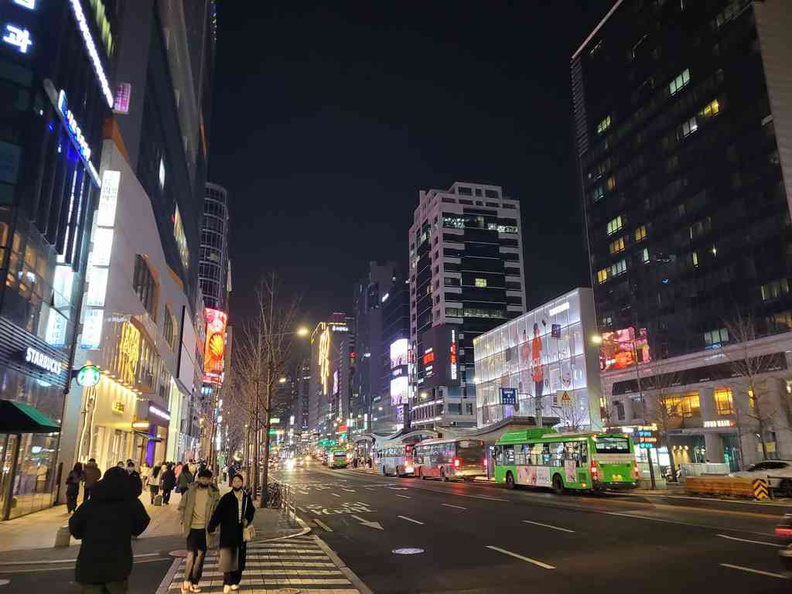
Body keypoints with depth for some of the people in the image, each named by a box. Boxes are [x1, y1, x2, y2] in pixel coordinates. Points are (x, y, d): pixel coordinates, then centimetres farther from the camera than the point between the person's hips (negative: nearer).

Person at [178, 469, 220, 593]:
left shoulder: (214, 493, -3)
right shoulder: (191, 491, -3)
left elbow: (217, 510, 2)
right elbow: (182, 506, 5)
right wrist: (184, 521, -2)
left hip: (205, 528, 1)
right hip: (192, 527, -1)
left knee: (200, 556, 8)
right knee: (191, 555, -6)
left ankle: (194, 583, 20)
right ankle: (187, 580, 11)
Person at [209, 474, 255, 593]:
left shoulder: (246, 497, 5)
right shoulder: (226, 498, -7)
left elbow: (251, 511, 18)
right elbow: (217, 513, -11)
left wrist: (247, 520, 1)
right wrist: (211, 528, -17)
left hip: (241, 532, 4)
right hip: (228, 531, -4)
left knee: (239, 557, 8)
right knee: (228, 557, -8)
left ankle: (235, 581, 21)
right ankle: (227, 582, 2)